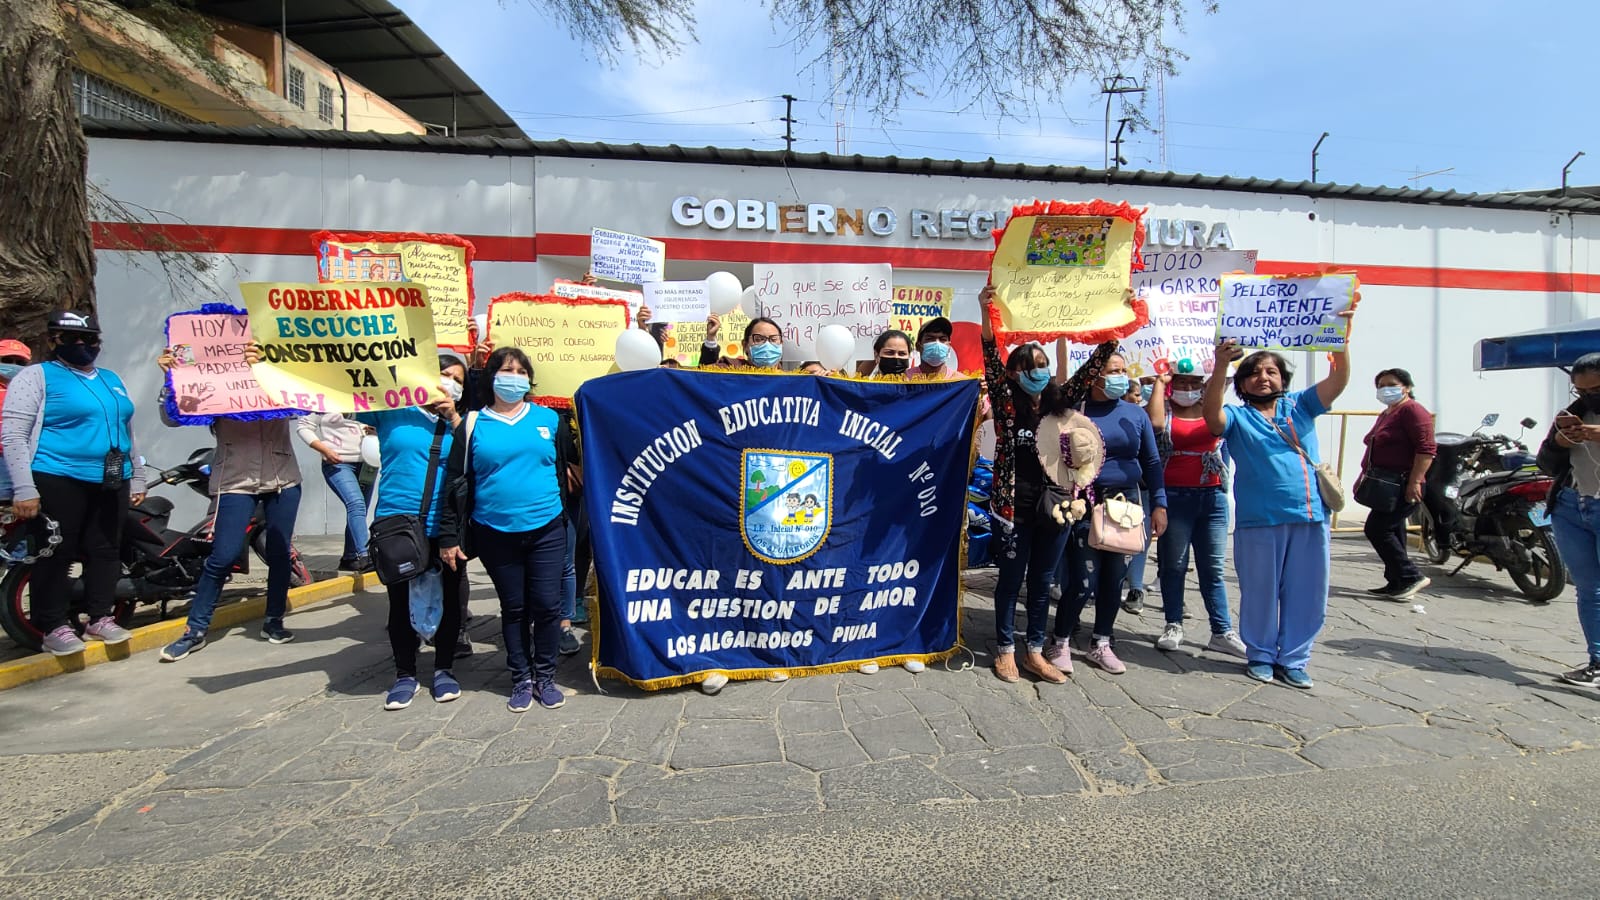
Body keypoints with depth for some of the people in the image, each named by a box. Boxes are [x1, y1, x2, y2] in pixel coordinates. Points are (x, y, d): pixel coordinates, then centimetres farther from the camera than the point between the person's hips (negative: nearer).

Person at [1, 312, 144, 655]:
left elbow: (128, 433, 24)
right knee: (56, 554, 0)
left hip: (111, 483, 6)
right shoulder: (36, 376, -1)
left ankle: (100, 617, 19)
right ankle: (54, 626, 9)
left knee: (106, 551, 9)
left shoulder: (112, 380, 17)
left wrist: (136, 478, 20)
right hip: (58, 482, -6)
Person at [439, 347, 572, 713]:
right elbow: (457, 484, 4)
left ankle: (545, 677, 20)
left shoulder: (550, 419, 5)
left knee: (547, 605, 3)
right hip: (495, 534, 0)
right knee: (514, 608, 10)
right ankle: (521, 679, 24)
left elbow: (569, 470, 9)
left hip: (546, 530, 0)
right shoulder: (473, 424, 3)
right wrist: (449, 536, 1)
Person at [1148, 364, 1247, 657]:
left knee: (1213, 568, 6)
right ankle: (1174, 626, 17)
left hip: (1212, 496, 3)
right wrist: (1160, 382, -9)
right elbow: (1155, 422, -20)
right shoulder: (1164, 410, 3)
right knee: (1173, 566, 6)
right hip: (1174, 497, -2)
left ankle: (1222, 632, 10)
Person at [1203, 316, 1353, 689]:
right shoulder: (1237, 417, 5)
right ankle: (1260, 655, 22)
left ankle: (1292, 659, 23)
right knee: (1259, 593, 6)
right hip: (1259, 520, -3)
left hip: (1311, 518, 3)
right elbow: (1212, 414, -16)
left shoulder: (1300, 406, 14)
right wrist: (1221, 366, -29)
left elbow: (1338, 379, 3)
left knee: (1307, 595, 8)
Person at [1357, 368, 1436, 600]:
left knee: (1376, 529, -13)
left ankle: (1411, 577, -5)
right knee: (1392, 533, 11)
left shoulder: (1412, 410, -9)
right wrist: (1363, 476, 24)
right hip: (1386, 485, 10)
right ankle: (1396, 584, 16)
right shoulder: (1385, 414, 21)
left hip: (1402, 485, -10)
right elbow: (1375, 451, 27)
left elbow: (1426, 448, -18)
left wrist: (1415, 481, -24)